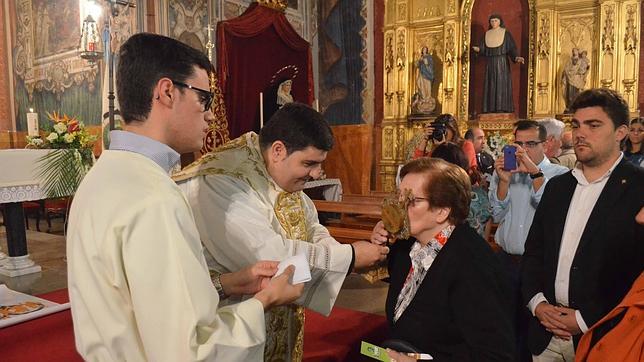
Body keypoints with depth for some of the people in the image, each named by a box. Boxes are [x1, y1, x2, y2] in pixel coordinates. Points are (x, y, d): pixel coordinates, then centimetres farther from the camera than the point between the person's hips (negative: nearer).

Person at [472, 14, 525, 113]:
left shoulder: (506, 33, 1)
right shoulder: (487, 34, 12)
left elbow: (512, 48, -5)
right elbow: (483, 49, 6)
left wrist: (516, 57, -24)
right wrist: (478, 49, -18)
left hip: (502, 63, -3)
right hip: (490, 64, 4)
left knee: (502, 85, -8)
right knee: (490, 86, -1)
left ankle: (502, 108, -8)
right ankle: (491, 109, 0)